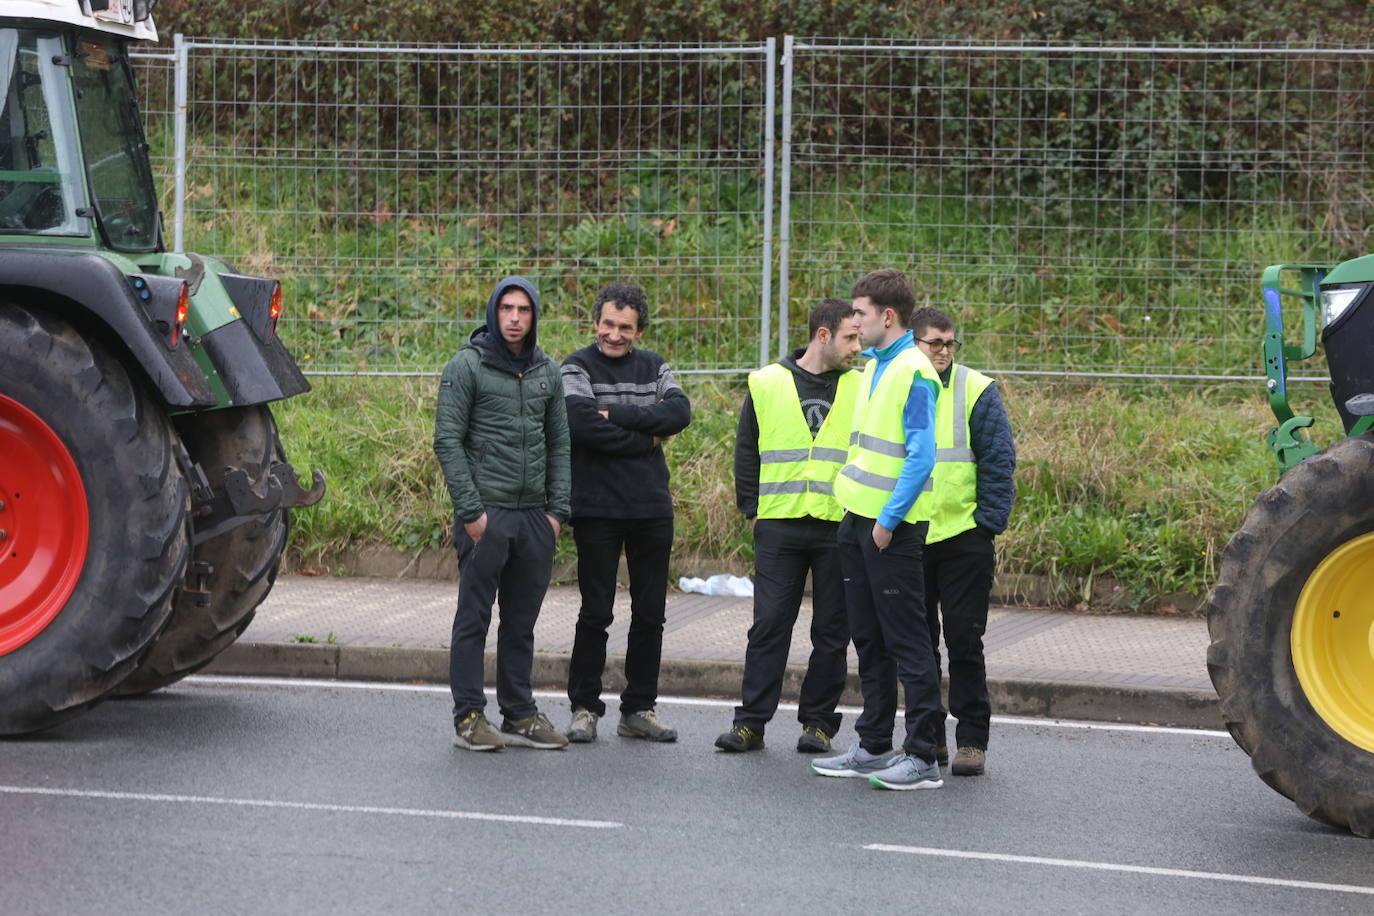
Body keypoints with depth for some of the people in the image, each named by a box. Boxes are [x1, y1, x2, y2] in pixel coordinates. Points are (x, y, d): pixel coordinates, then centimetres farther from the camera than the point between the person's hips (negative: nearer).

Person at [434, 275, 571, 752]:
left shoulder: (547, 372, 12)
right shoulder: (466, 367, -4)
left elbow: (559, 444, 15)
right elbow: (447, 440, -8)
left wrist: (557, 510, 5)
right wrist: (470, 510, -13)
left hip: (534, 516, 5)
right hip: (485, 515, -5)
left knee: (522, 622, 10)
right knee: (474, 619, -1)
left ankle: (519, 715, 17)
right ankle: (469, 717, 4)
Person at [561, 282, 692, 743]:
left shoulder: (654, 367, 10)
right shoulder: (578, 367, -3)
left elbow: (680, 412, -8)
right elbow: (581, 423, -20)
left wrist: (616, 414, -17)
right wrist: (645, 439, -12)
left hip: (652, 508, 4)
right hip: (597, 509, -4)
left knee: (650, 613, 8)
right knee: (595, 612, 0)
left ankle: (639, 709, 17)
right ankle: (585, 708, 10)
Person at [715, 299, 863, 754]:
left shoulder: (862, 389, 6)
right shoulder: (767, 384, 5)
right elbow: (747, 451, 12)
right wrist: (751, 507, 5)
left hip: (841, 527, 1)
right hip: (779, 526, -1)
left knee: (832, 631, 4)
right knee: (769, 624, -1)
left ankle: (818, 721, 13)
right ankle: (751, 721, 4)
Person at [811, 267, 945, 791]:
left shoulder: (914, 372, -15)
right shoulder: (873, 366, 13)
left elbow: (921, 457, -20)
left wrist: (889, 520, -19)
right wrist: (854, 505, 16)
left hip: (892, 527, -9)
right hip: (857, 521, 9)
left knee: (906, 643, -5)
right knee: (869, 640, 14)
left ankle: (922, 758, -2)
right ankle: (874, 747, 21)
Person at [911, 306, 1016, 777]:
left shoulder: (976, 390, -3)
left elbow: (999, 460, -4)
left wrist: (988, 523, -10)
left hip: (963, 538, -3)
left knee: (964, 642, -2)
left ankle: (972, 740, 5)